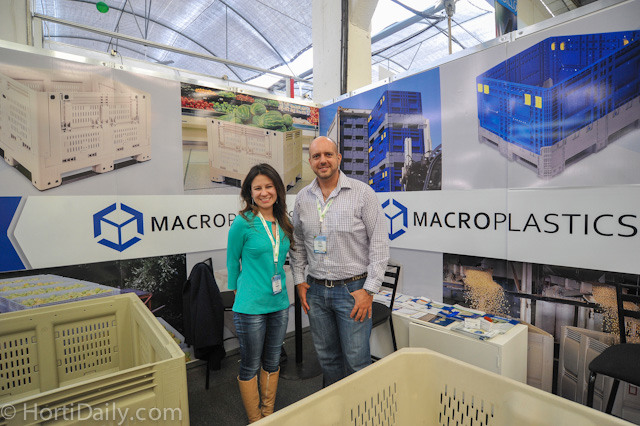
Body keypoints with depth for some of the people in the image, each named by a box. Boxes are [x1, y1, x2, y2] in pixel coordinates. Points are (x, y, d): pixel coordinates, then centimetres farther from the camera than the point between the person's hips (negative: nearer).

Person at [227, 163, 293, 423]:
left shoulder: (283, 223, 2)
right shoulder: (243, 223, -13)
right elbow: (232, 261, -1)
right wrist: (240, 291, 7)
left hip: (280, 304, 5)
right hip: (251, 307, -5)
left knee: (272, 363, 19)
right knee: (250, 367, 12)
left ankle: (269, 415, 40)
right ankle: (255, 420, 34)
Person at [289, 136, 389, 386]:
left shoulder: (362, 193, -9)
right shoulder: (302, 198, 4)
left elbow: (380, 243, -9)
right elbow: (297, 243, 14)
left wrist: (369, 290, -12)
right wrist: (299, 281, 7)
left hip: (352, 289, -4)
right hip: (315, 290, 4)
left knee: (356, 360, 5)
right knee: (326, 357, 19)